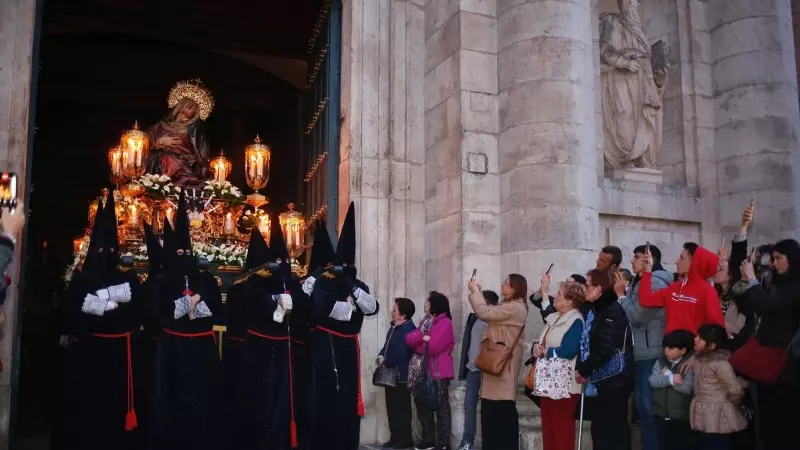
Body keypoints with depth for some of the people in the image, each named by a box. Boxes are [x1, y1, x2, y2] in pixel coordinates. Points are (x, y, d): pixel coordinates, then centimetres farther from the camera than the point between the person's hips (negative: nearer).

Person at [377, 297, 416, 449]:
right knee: (392, 407, 13)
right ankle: (395, 437, 21)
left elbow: (401, 353, -23)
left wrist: (385, 362, -11)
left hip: (401, 375, -10)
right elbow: (387, 346, 20)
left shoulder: (408, 329, -17)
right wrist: (381, 356, 0)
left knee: (402, 408, -3)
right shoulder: (394, 327, 14)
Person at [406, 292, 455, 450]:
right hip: (425, 371, 8)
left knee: (441, 406, -3)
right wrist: (423, 338, -13)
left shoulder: (445, 322, -10)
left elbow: (433, 346, -20)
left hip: (439, 372, -8)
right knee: (423, 405, 11)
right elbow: (409, 339, 5)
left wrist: (418, 345, -2)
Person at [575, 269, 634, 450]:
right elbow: (587, 343, 14)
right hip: (598, 381, 9)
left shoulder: (613, 311, -13)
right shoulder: (595, 311, 15)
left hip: (613, 381, -9)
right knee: (599, 429, 13)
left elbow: (605, 349, -19)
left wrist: (583, 369, -10)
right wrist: (581, 368, -2)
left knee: (615, 428, -3)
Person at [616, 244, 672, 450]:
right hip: (641, 351, 10)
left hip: (651, 352, -10)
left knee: (649, 403, -6)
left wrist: (621, 295, -8)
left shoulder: (654, 283, -13)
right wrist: (624, 293, 5)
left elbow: (637, 317, -16)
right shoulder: (640, 283, 17)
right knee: (641, 401, 13)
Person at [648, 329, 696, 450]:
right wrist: (670, 379, -24)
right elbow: (653, 381, -10)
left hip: (681, 416, -4)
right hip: (661, 414, 4)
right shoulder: (660, 362, 3)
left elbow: (686, 388, -22)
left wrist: (667, 375, -14)